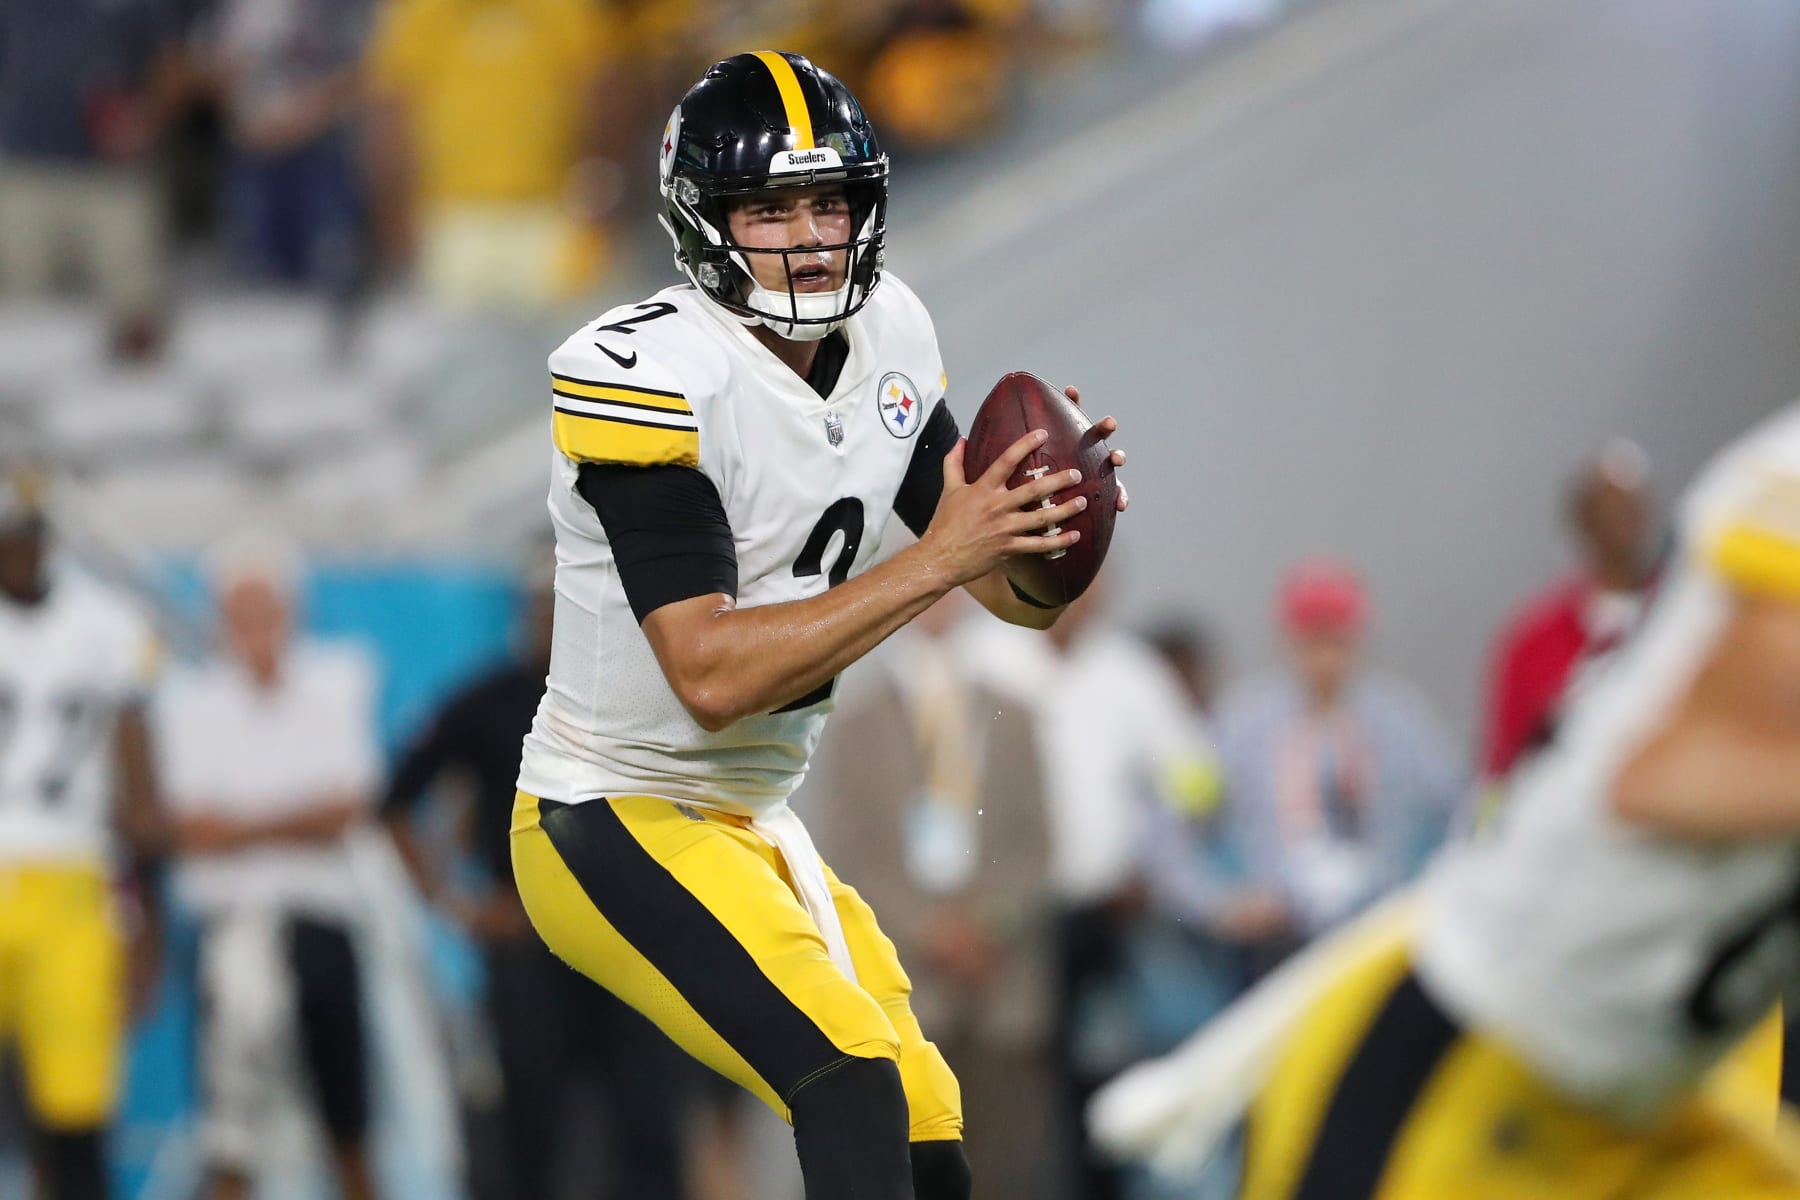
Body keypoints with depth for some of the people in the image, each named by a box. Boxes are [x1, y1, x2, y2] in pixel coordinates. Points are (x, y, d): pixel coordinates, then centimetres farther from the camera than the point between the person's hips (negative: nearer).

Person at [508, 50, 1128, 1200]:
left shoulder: (888, 336, 2)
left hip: (756, 823, 9)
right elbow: (710, 676, -28)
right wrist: (934, 560, -31)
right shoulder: (651, 374, -21)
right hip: (617, 824, -9)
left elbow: (1023, 596, 6)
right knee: (854, 1081, -27)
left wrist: (1063, 521, -18)